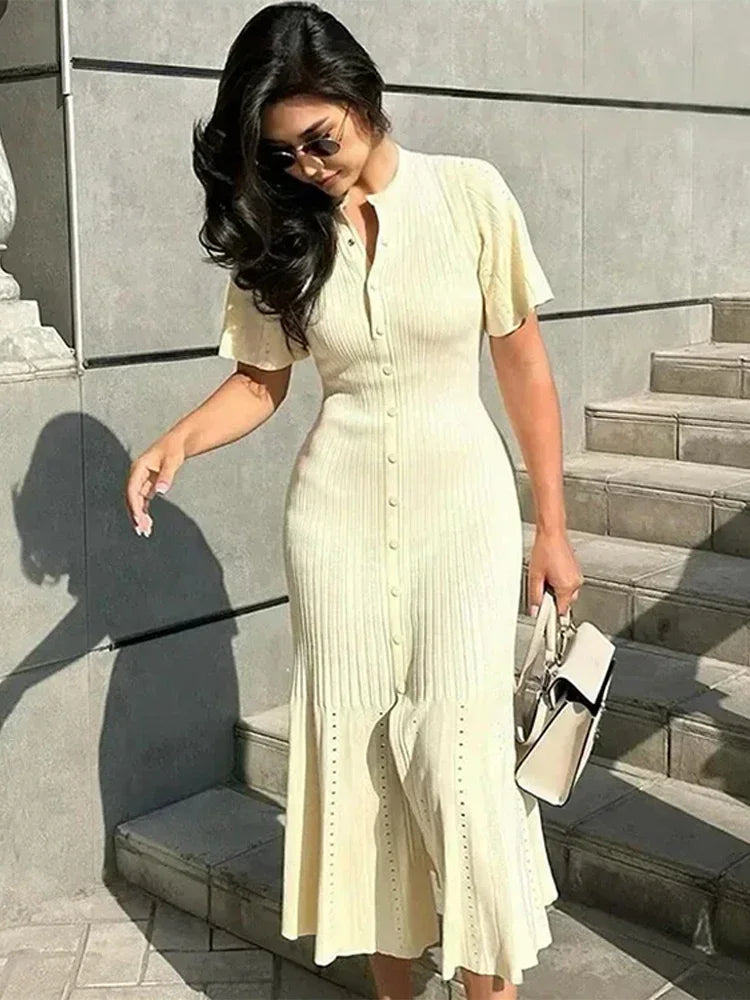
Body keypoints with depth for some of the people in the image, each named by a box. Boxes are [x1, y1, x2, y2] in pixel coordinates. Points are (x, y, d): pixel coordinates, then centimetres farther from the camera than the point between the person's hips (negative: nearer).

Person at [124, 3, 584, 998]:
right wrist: (177, 441, -12)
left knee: (460, 758, -9)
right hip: (337, 516, 3)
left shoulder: (470, 192, -6)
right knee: (356, 757, 7)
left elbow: (523, 363, -2)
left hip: (463, 511, -2)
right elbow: (260, 379, 8)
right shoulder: (277, 231, 1)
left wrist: (552, 527, 1)